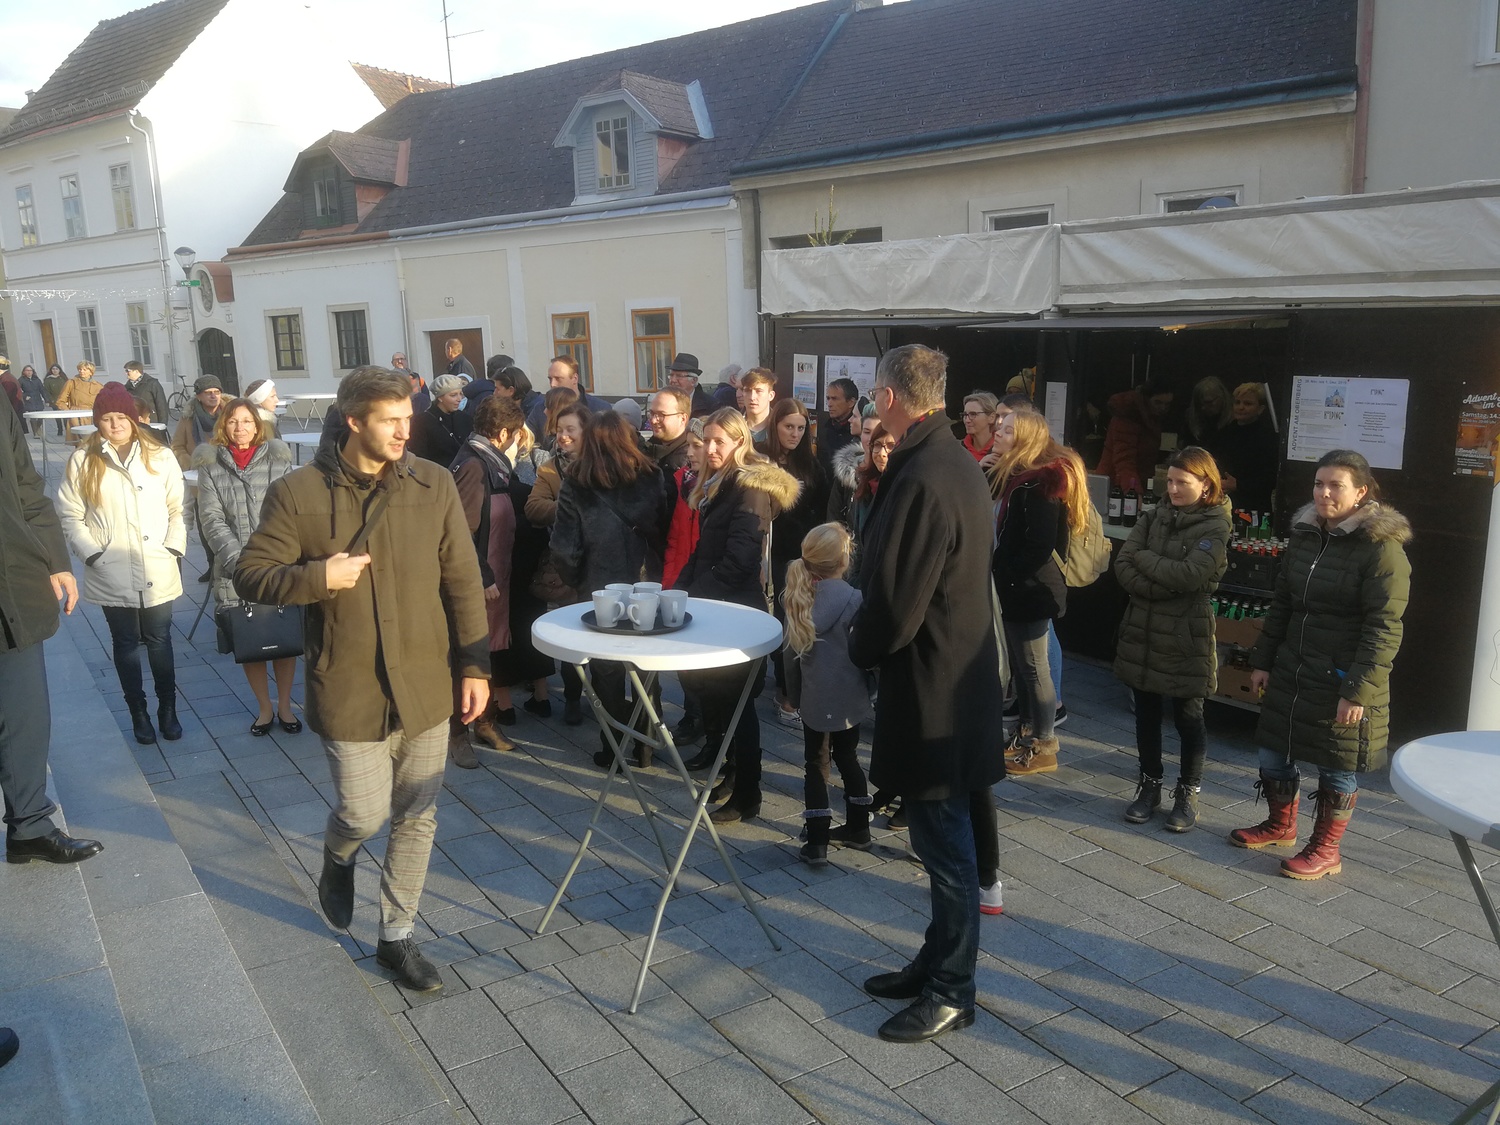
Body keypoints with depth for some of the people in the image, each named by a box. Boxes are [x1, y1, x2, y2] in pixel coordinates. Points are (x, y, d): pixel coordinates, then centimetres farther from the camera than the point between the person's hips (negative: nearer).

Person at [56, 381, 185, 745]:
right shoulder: (82, 461, 0)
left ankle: (168, 708, 23)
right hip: (112, 574, 0)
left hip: (158, 572, 0)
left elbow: (177, 509, 5)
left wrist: (173, 548, -5)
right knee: (126, 644, 11)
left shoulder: (160, 457, 2)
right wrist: (93, 554, -7)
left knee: (159, 641, 9)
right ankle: (138, 712, 24)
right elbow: (70, 516, 1)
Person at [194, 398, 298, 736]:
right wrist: (237, 558, -15)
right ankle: (264, 707, 21)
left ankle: (285, 705, 20)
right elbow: (212, 519, -2)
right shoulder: (210, 466, 5)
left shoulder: (279, 460, 4)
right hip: (235, 569, 0)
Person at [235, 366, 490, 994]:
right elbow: (249, 577, -2)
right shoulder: (297, 493, -7)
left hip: (426, 686, 3)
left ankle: (397, 936, 29)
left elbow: (463, 582, 2)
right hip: (349, 690, -2)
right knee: (364, 813, 2)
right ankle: (337, 859, 40)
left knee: (418, 818, 10)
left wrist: (474, 665, -1)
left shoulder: (435, 485, 0)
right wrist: (318, 577, -19)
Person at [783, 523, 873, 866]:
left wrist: (793, 693, 13)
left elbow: (791, 651, 3)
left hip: (813, 699, 1)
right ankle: (858, 828, 30)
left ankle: (817, 843, 5)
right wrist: (869, 688, 7)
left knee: (814, 764, 8)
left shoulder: (798, 597, -3)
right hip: (848, 698, -1)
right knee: (847, 757, 17)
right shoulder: (853, 600, -13)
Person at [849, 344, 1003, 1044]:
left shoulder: (923, 480, -24)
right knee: (942, 835, 20)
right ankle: (938, 961, 35)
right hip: (952, 673, 10)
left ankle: (951, 990, 20)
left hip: (930, 687, -10)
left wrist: (861, 647, -4)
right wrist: (873, 636, 12)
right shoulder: (953, 462, 8)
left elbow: (895, 603, -23)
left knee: (943, 839, 4)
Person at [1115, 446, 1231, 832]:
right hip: (1142, 630, 4)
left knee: (1188, 716, 7)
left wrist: (1143, 557, -9)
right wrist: (1164, 587, -16)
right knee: (1146, 712, 13)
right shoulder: (1153, 517, 7)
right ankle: (1150, 785, 28)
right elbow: (1122, 566, -3)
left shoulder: (1215, 527, -6)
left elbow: (1190, 574, -20)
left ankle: (1188, 793, 21)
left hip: (1186, 636, -4)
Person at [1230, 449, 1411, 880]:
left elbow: (1383, 628, -16)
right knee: (1273, 752, 15)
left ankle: (1326, 849, 24)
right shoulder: (1305, 536, 8)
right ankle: (1280, 825, 38)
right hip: (1291, 671, 7)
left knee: (1337, 765, 7)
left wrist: (1359, 690, -19)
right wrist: (1262, 660, 13)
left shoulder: (1382, 547, -14)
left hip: (1343, 680, -7)